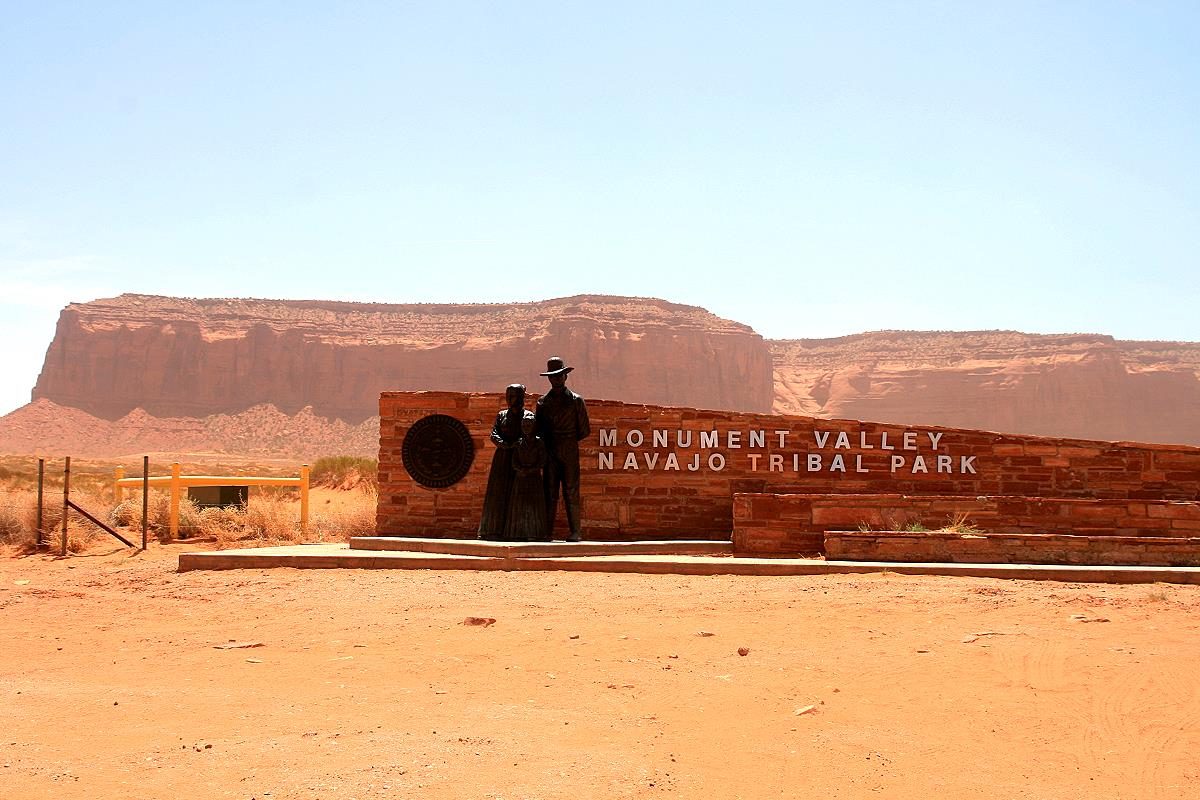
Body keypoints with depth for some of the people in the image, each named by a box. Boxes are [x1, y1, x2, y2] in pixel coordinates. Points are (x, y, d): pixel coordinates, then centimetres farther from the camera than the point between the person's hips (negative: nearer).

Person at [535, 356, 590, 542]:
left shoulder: (576, 401, 5)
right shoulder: (542, 402, 11)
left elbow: (585, 430, 6)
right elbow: (539, 429, 14)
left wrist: (568, 441, 5)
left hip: (570, 452, -2)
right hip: (550, 454, 2)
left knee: (571, 491, -4)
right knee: (550, 493, 0)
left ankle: (575, 532, -3)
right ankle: (547, 532, 0)